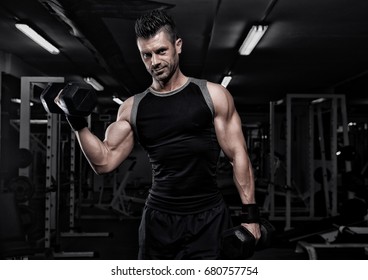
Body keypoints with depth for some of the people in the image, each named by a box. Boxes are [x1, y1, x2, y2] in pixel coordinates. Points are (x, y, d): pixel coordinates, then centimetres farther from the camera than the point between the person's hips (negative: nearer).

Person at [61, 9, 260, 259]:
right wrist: (78, 123, -9)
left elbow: (238, 154, -1)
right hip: (159, 220, 3)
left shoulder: (213, 95, -1)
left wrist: (249, 212, -6)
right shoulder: (132, 108, 6)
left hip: (207, 218, -2)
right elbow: (105, 161, 4)